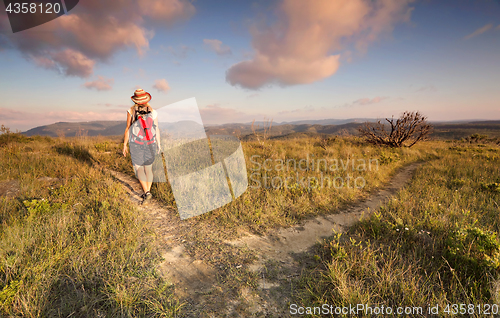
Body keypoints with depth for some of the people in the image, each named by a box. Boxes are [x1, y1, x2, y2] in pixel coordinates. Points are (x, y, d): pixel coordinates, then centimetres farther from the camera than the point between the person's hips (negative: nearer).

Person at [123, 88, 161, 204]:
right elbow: (156, 129, -1)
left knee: (139, 168, 6)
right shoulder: (152, 111, -4)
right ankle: (148, 192, 20)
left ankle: (146, 192, -8)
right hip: (150, 144, 2)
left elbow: (128, 129, -7)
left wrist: (124, 145, 2)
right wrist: (158, 144, 9)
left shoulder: (131, 111, -8)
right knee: (148, 168, 14)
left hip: (136, 145, -2)